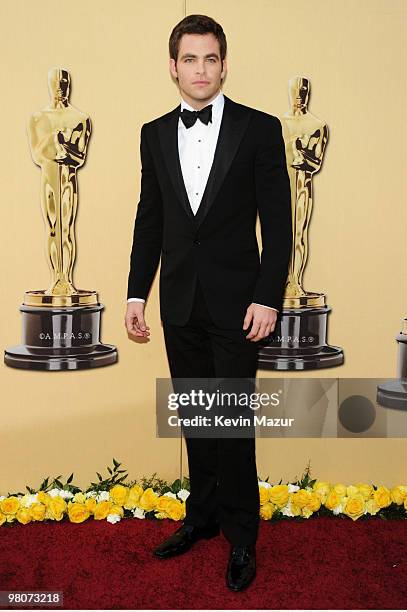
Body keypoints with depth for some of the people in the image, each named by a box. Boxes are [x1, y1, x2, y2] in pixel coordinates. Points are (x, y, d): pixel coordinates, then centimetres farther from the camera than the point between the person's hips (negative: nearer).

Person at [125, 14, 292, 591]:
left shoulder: (260, 128, -5)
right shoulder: (155, 134, 7)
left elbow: (278, 224, -6)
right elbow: (149, 221, 11)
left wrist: (267, 298, -13)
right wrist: (137, 293, 5)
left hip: (236, 301, -4)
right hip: (180, 301, 4)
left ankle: (241, 535, 17)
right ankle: (202, 515, 30)